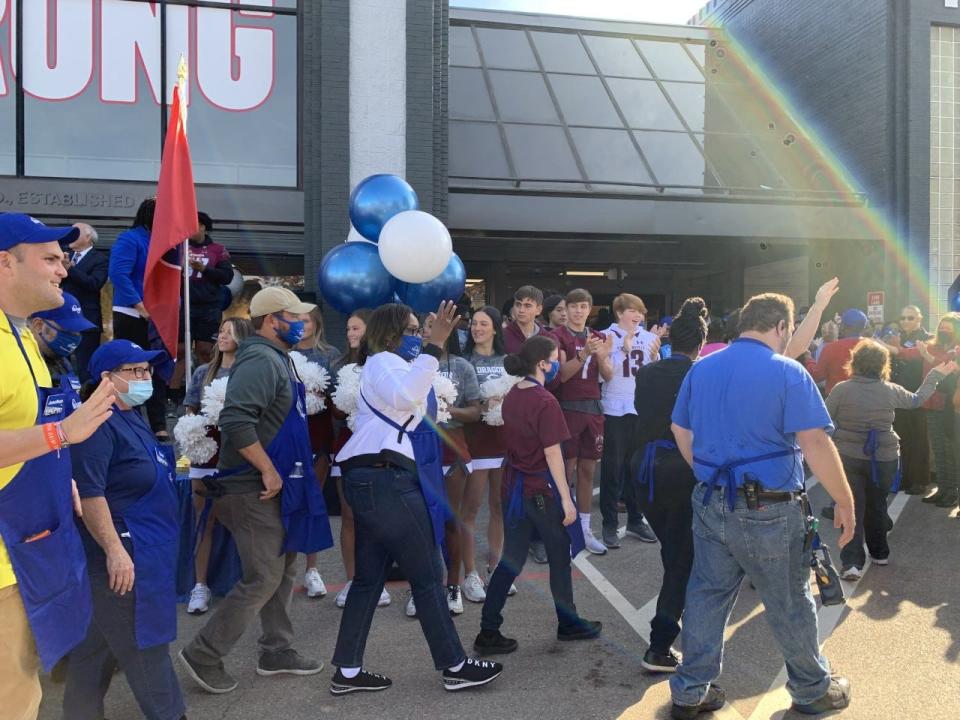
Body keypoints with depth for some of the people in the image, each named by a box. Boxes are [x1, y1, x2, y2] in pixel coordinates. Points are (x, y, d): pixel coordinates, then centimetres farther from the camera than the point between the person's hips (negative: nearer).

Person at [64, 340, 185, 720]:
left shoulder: (132, 417, 12)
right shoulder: (100, 423, -19)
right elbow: (89, 493, -25)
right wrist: (115, 550, -26)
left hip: (145, 547, 10)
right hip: (121, 551, -10)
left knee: (99, 640, 18)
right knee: (144, 641, 0)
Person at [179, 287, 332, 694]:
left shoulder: (277, 359, 14)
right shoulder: (261, 360, -18)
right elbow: (235, 421, -30)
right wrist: (268, 471, -23)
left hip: (276, 488, 10)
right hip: (256, 490, -10)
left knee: (282, 571, 16)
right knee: (263, 579, -5)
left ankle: (277, 652, 27)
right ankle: (204, 654, 8)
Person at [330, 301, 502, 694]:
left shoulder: (386, 366, 26)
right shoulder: (384, 361, -7)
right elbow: (406, 396, -30)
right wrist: (434, 347, -30)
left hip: (373, 479, 11)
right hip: (387, 479, -11)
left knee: (369, 577, 11)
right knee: (427, 575, -2)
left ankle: (347, 671, 15)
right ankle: (454, 666, 7)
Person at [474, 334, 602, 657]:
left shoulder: (511, 397, 5)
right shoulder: (545, 402, -19)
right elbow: (552, 453, -19)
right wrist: (566, 498, -15)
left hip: (515, 487, 7)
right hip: (543, 490, -7)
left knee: (511, 560, 11)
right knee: (560, 557, 12)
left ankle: (488, 632, 10)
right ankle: (568, 624, 29)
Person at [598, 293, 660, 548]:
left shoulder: (649, 338, 5)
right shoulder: (607, 337, -2)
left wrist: (654, 357, -11)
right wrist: (624, 349, -19)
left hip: (642, 410, 3)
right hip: (614, 411, -3)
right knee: (613, 468, 1)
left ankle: (635, 520, 25)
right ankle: (609, 524, 8)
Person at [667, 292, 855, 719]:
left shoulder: (702, 369, 6)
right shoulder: (787, 372, -12)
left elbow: (681, 432, 13)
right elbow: (816, 445, -17)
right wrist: (846, 503, -9)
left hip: (710, 503, 5)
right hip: (769, 511, -5)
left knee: (706, 596, 14)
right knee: (790, 605, 13)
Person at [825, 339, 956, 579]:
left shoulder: (842, 389, -10)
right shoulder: (891, 390, -3)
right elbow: (917, 399, 16)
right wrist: (935, 375, 28)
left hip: (848, 457, -2)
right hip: (883, 458, 2)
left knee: (852, 508, 1)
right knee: (877, 505, 19)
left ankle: (852, 562, -8)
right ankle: (879, 552, 35)